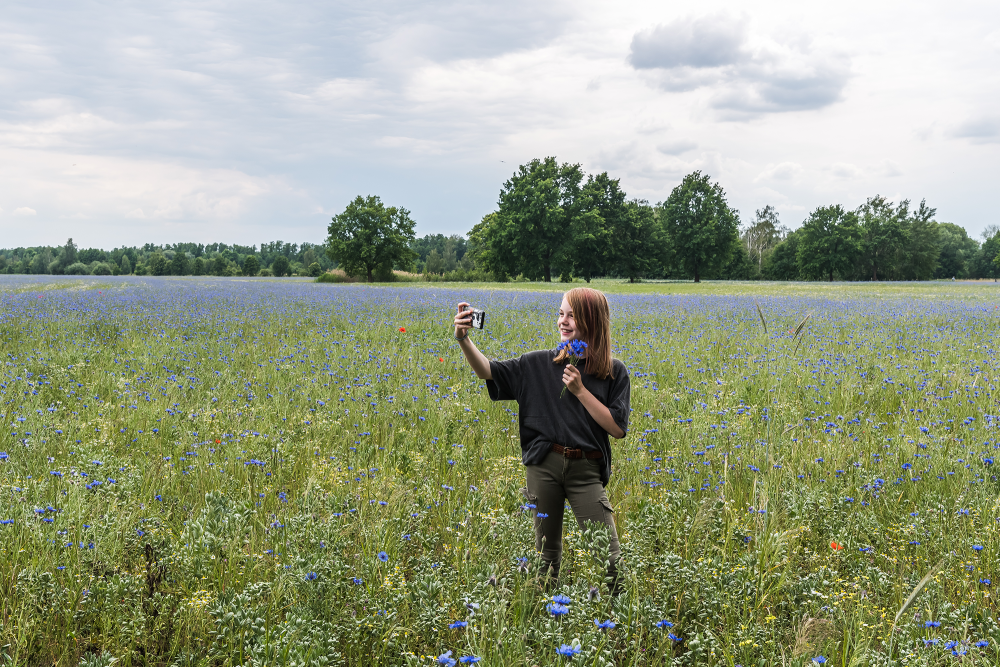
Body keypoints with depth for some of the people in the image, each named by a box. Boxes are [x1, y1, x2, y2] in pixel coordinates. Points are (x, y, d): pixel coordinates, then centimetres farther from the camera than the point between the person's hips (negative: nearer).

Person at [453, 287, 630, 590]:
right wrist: (464, 339, -16)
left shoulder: (613, 372, 2)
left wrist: (580, 390, -11)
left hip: (586, 470, -1)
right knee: (546, 554, 11)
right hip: (544, 464, 2)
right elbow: (488, 371, 1)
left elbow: (617, 428, -6)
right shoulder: (540, 364, 5)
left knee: (610, 559, -4)